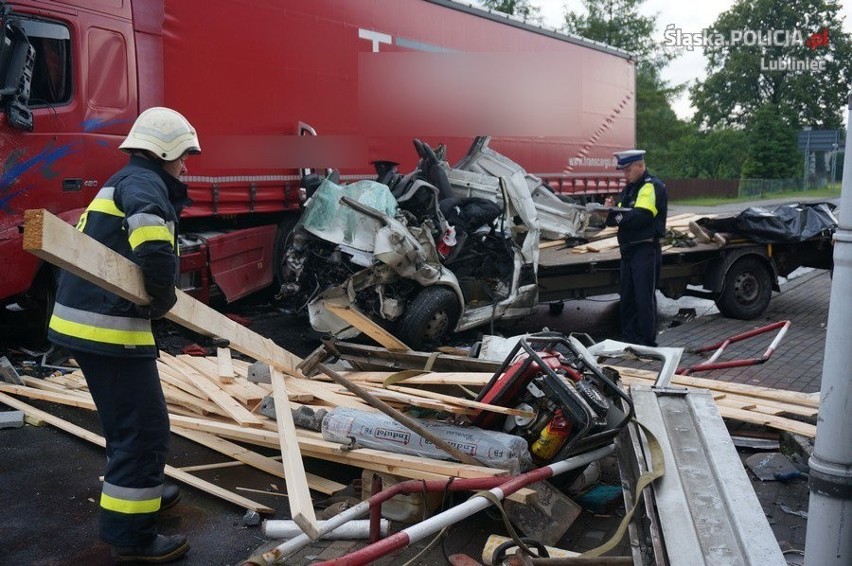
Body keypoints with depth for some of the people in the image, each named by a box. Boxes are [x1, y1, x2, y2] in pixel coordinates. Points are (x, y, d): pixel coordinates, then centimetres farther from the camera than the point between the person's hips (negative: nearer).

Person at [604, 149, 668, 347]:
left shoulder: (652, 186, -9)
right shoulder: (629, 189, 20)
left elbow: (641, 216, -23)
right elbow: (618, 218, 17)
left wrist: (617, 216, -10)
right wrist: (613, 208, -5)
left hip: (646, 250, -9)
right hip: (628, 249, 9)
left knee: (644, 298, -6)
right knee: (627, 296, 13)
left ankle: (646, 342, 1)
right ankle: (628, 338, 23)